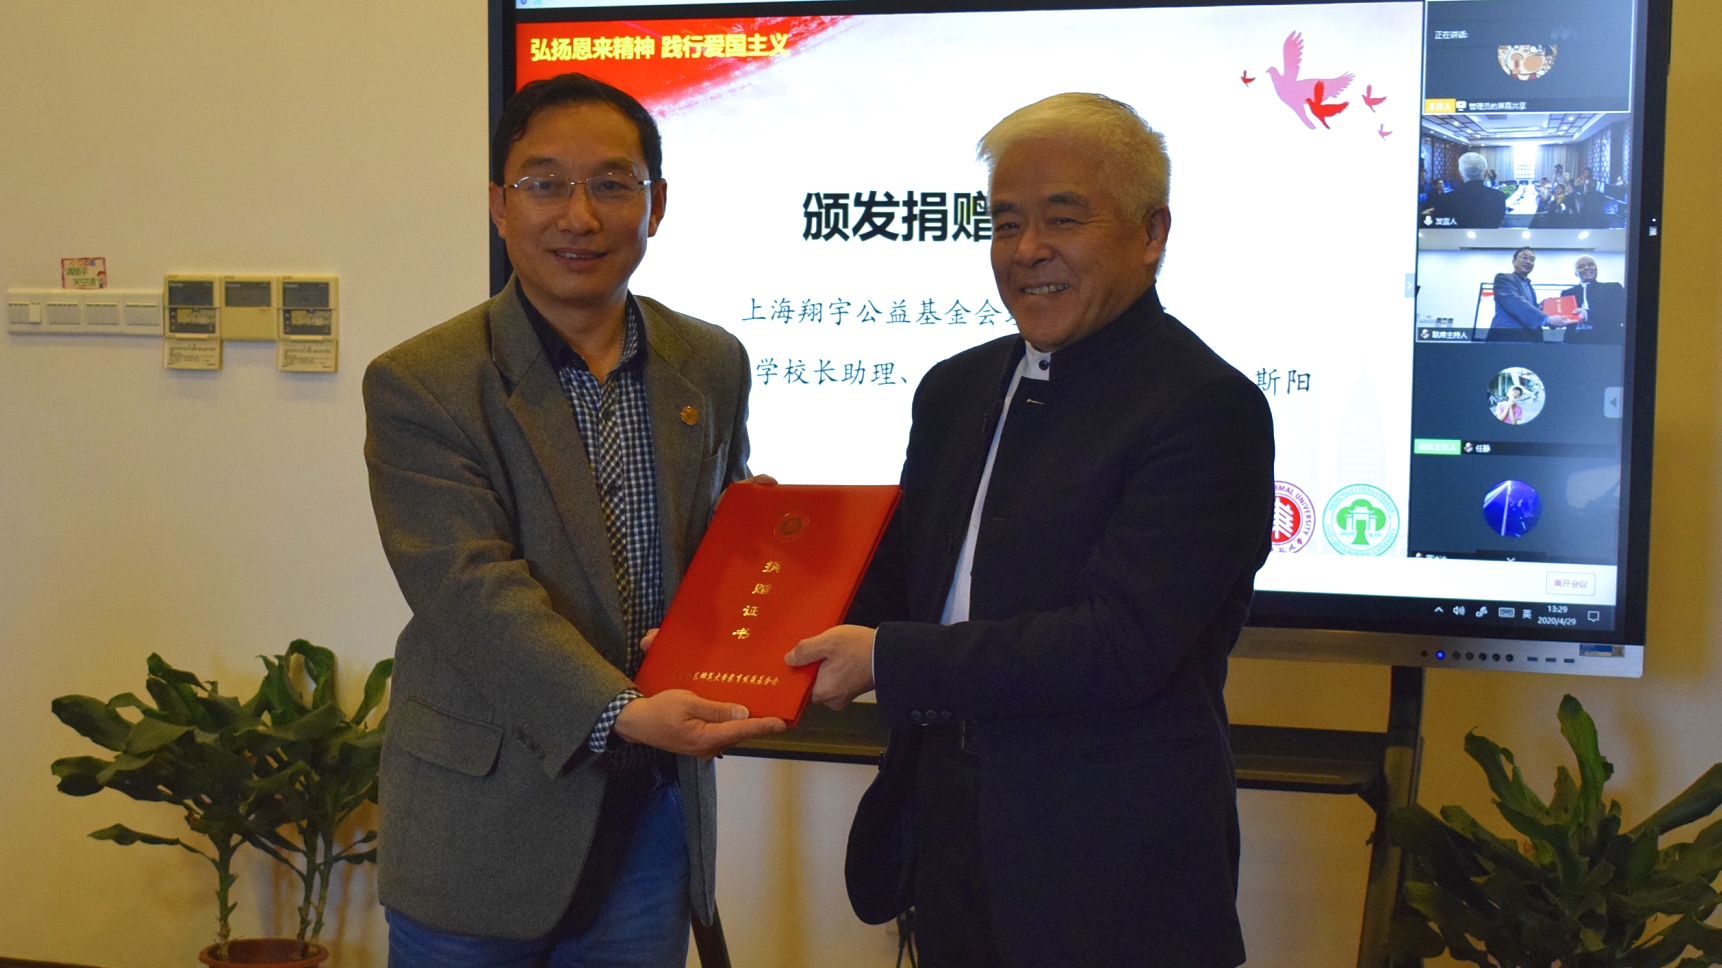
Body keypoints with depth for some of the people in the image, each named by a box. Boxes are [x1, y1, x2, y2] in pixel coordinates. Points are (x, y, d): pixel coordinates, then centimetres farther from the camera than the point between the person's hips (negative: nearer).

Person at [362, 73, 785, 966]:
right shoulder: (418, 386, -10)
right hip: (482, 827, -3)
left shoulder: (712, 366, 5)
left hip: (656, 817, 4)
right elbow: (473, 590, -19)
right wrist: (618, 714, -32)